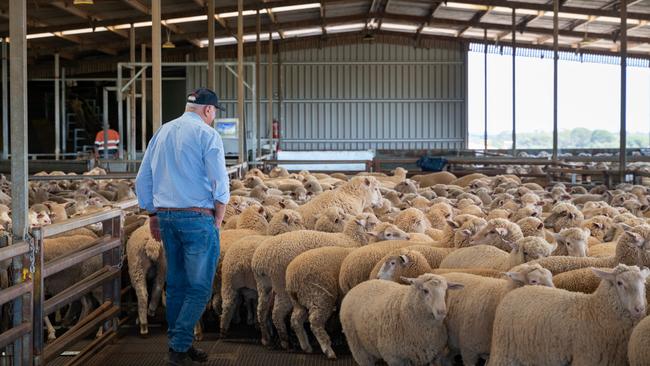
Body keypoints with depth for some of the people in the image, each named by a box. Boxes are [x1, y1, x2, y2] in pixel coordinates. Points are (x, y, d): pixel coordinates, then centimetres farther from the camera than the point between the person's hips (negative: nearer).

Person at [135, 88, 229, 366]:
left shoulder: (162, 132, 13)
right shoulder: (207, 134, -6)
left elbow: (142, 180, 15)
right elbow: (220, 183, -11)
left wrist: (153, 215, 21)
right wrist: (218, 219, -1)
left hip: (166, 217, 7)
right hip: (197, 218, -7)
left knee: (176, 284, 13)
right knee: (199, 287, 0)